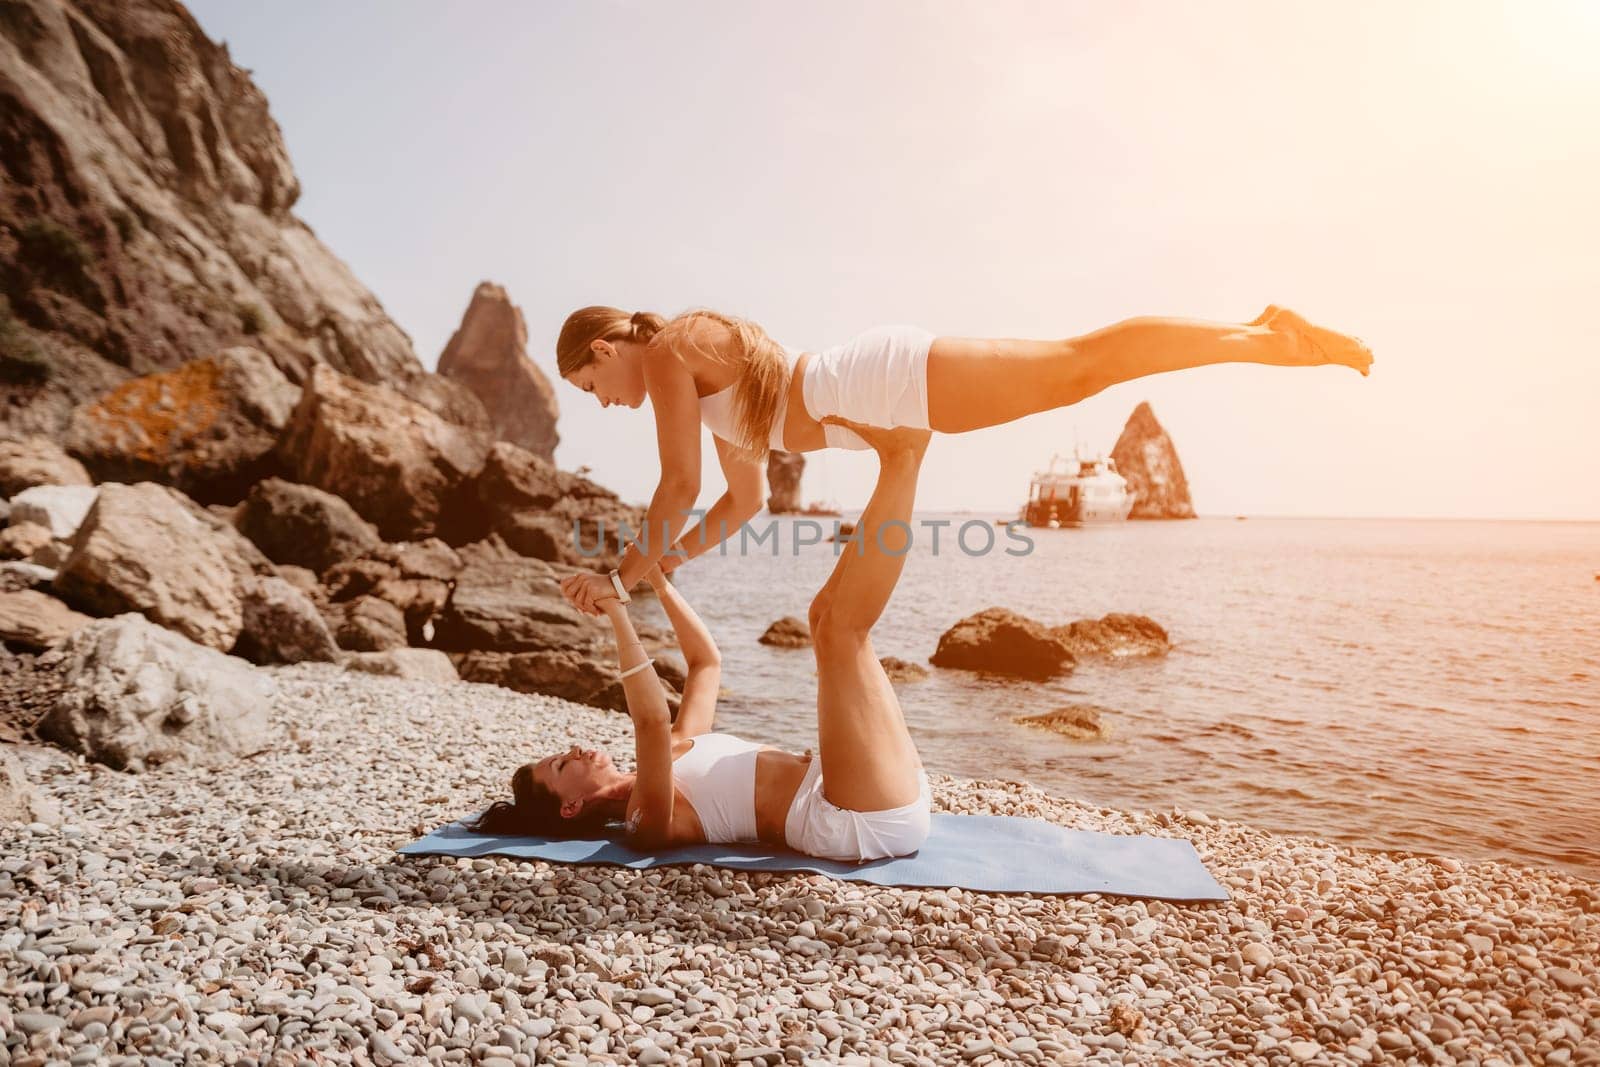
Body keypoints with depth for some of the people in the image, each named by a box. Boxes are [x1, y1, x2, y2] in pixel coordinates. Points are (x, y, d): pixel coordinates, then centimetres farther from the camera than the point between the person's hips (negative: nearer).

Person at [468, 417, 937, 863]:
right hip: (871, 820, -8)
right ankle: (900, 457, -13)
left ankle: (898, 455, -3)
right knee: (840, 625, -20)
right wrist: (617, 614, -25)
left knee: (829, 614, 9)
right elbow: (652, 720, -28)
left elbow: (706, 661, 23)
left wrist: (658, 579, 16)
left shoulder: (667, 760, 20)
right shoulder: (644, 822, -7)